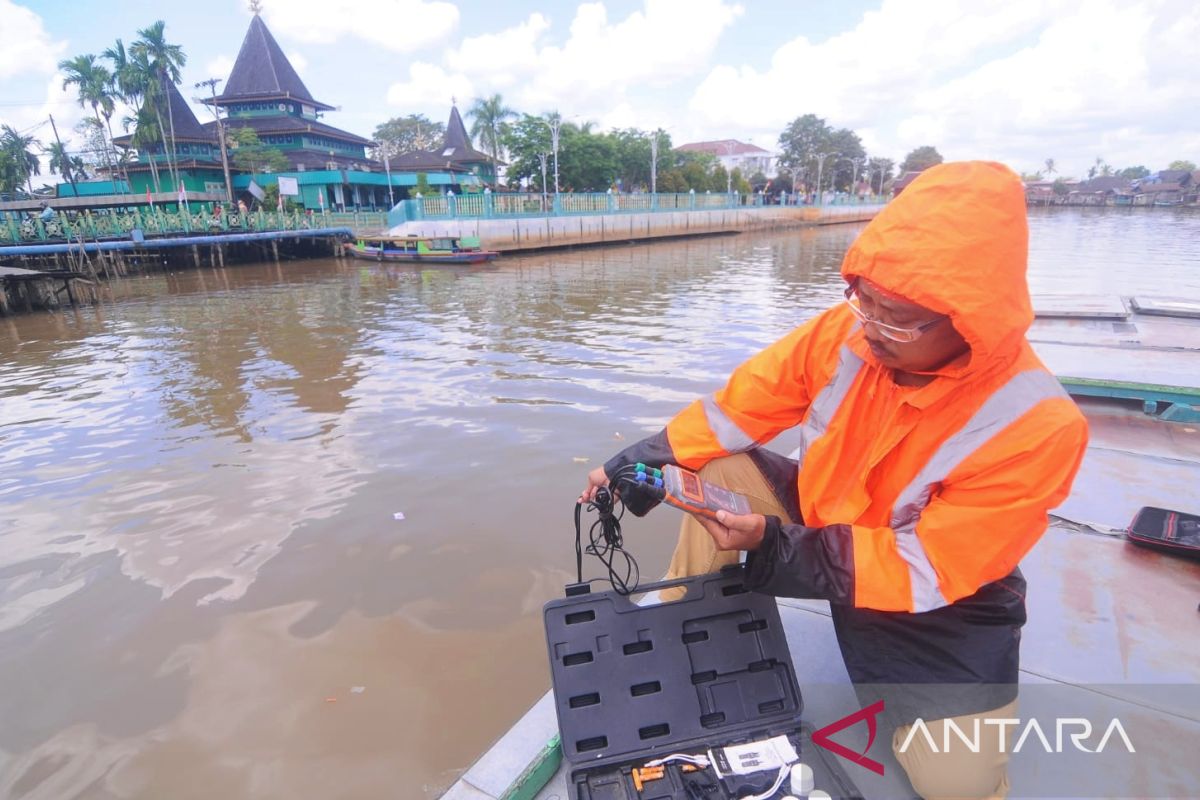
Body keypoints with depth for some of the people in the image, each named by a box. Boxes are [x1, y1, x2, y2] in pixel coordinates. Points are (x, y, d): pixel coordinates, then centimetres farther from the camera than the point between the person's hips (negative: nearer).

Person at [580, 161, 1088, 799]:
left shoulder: (1037, 425, -30)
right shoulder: (846, 332, -22)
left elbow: (925, 571, -28)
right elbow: (734, 410, -11)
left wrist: (775, 546, -35)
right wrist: (636, 465, -20)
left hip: (940, 593, -2)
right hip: (820, 511, 3)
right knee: (722, 470, -19)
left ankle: (885, 667, 17)